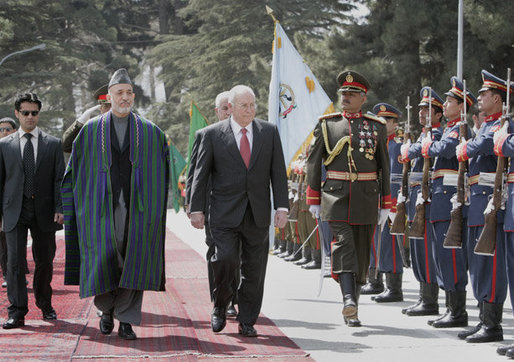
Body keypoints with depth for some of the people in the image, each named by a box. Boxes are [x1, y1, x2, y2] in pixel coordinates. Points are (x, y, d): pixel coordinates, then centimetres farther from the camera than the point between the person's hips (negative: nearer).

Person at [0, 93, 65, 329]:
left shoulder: (53, 144, 8)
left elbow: (59, 179, 4)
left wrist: (60, 209, -7)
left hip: (44, 211, 1)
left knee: (45, 261, 9)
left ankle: (45, 304, 29)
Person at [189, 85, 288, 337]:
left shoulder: (269, 132, 7)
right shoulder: (213, 134, 1)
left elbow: (278, 172, 7)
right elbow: (201, 174, 2)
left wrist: (281, 207, 0)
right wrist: (197, 209, -3)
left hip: (257, 213, 2)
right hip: (225, 212, -2)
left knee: (254, 269, 4)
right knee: (226, 259, -14)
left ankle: (247, 321, 14)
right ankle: (220, 305, 12)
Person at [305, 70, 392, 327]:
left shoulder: (376, 127, 7)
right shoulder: (327, 124, 6)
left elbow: (384, 168, 8)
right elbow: (313, 163, 7)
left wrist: (385, 205, 5)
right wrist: (313, 200, 2)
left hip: (366, 198, 2)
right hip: (336, 196, -2)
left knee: (362, 253, 5)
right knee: (343, 243, -19)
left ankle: (352, 310, 16)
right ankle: (348, 300, -30)